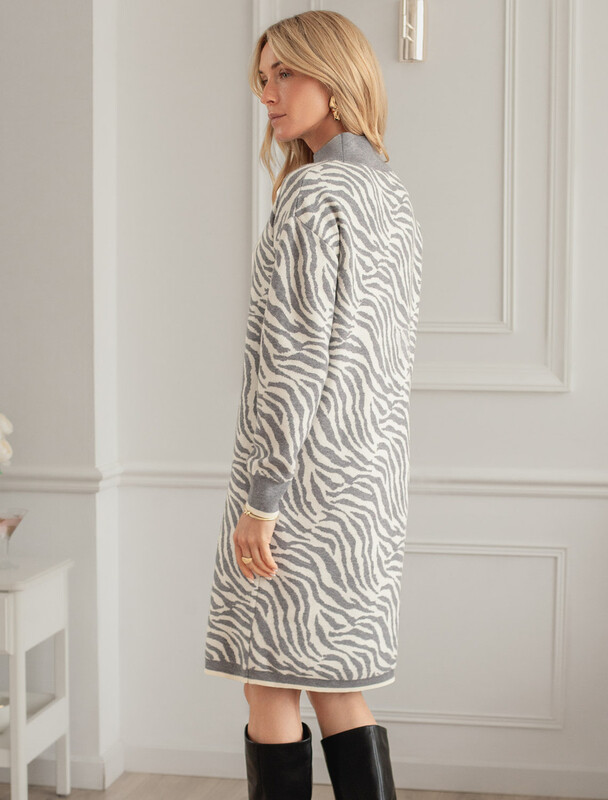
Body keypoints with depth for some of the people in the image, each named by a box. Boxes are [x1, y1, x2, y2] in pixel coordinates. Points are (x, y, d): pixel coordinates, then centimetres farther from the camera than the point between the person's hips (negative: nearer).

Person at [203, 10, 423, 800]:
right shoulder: (393, 195, 14)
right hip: (376, 481, 9)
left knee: (271, 689, 1)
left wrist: (260, 496, -17)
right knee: (341, 690, 13)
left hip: (307, 471, -9)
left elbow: (297, 355, -19)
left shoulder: (313, 190, -13)